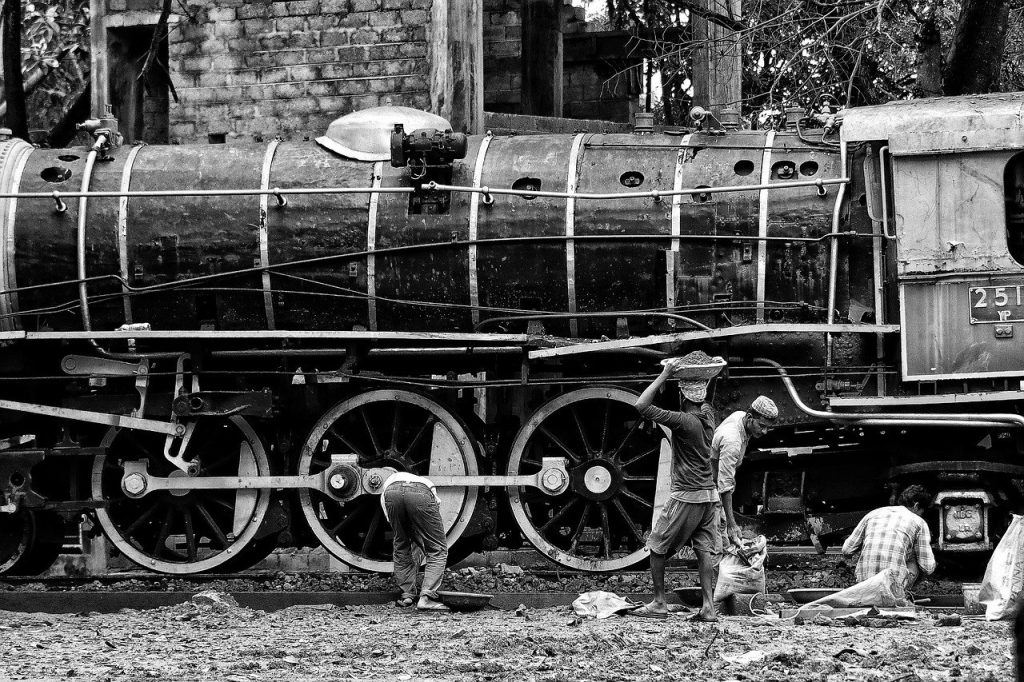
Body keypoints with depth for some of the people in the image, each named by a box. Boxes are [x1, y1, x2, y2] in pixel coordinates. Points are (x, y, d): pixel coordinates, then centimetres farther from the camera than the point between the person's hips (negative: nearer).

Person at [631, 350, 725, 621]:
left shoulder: (685, 422, -21)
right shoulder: (707, 413, 2)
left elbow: (642, 406, -25)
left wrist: (664, 375, -20)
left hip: (686, 496, -7)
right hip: (709, 493, 7)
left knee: (657, 548, 6)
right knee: (705, 550, 5)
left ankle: (659, 603, 7)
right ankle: (708, 606, -2)